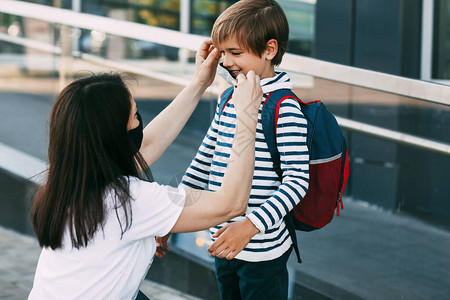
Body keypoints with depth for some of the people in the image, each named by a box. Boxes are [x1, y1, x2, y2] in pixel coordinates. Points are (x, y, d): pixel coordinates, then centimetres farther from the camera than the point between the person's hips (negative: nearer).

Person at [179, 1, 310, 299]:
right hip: (224, 244, 7)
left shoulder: (285, 109, -16)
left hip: (262, 251, -7)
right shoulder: (229, 99, 8)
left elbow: (297, 180, -20)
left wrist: (250, 225, -29)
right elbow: (205, 160, 17)